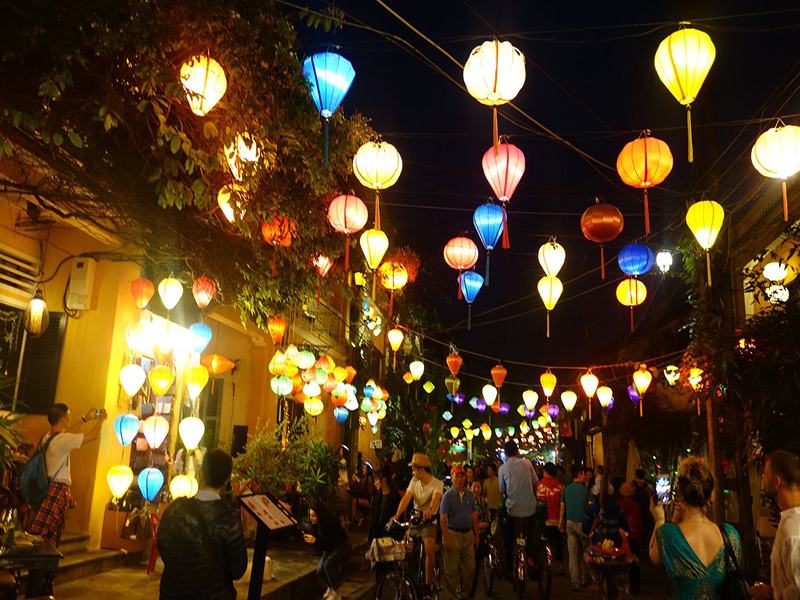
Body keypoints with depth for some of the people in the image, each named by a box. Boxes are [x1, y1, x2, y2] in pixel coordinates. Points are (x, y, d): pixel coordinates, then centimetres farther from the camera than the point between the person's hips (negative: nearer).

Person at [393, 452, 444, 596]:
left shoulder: (437, 484, -13)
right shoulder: (414, 481, 1)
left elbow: (436, 498, -34)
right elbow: (406, 498, -9)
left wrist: (430, 510, -56)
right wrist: (397, 515, -24)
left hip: (428, 521, -5)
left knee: (429, 547, -25)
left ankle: (428, 584, -11)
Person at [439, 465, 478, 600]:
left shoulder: (469, 495, 9)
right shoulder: (448, 495, -6)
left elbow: (474, 516, 15)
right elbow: (442, 519, -10)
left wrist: (476, 535, 11)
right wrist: (446, 539, -15)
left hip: (468, 534, 5)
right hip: (453, 534, -5)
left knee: (470, 567, 7)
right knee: (452, 570, 0)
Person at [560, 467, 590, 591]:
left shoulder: (566, 489, 3)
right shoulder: (585, 489, -9)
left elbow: (562, 508, 7)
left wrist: (562, 525, 15)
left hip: (570, 523, 3)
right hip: (583, 524, -3)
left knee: (573, 554, 5)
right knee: (585, 553, 14)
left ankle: (575, 582, 5)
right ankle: (585, 579, 23)